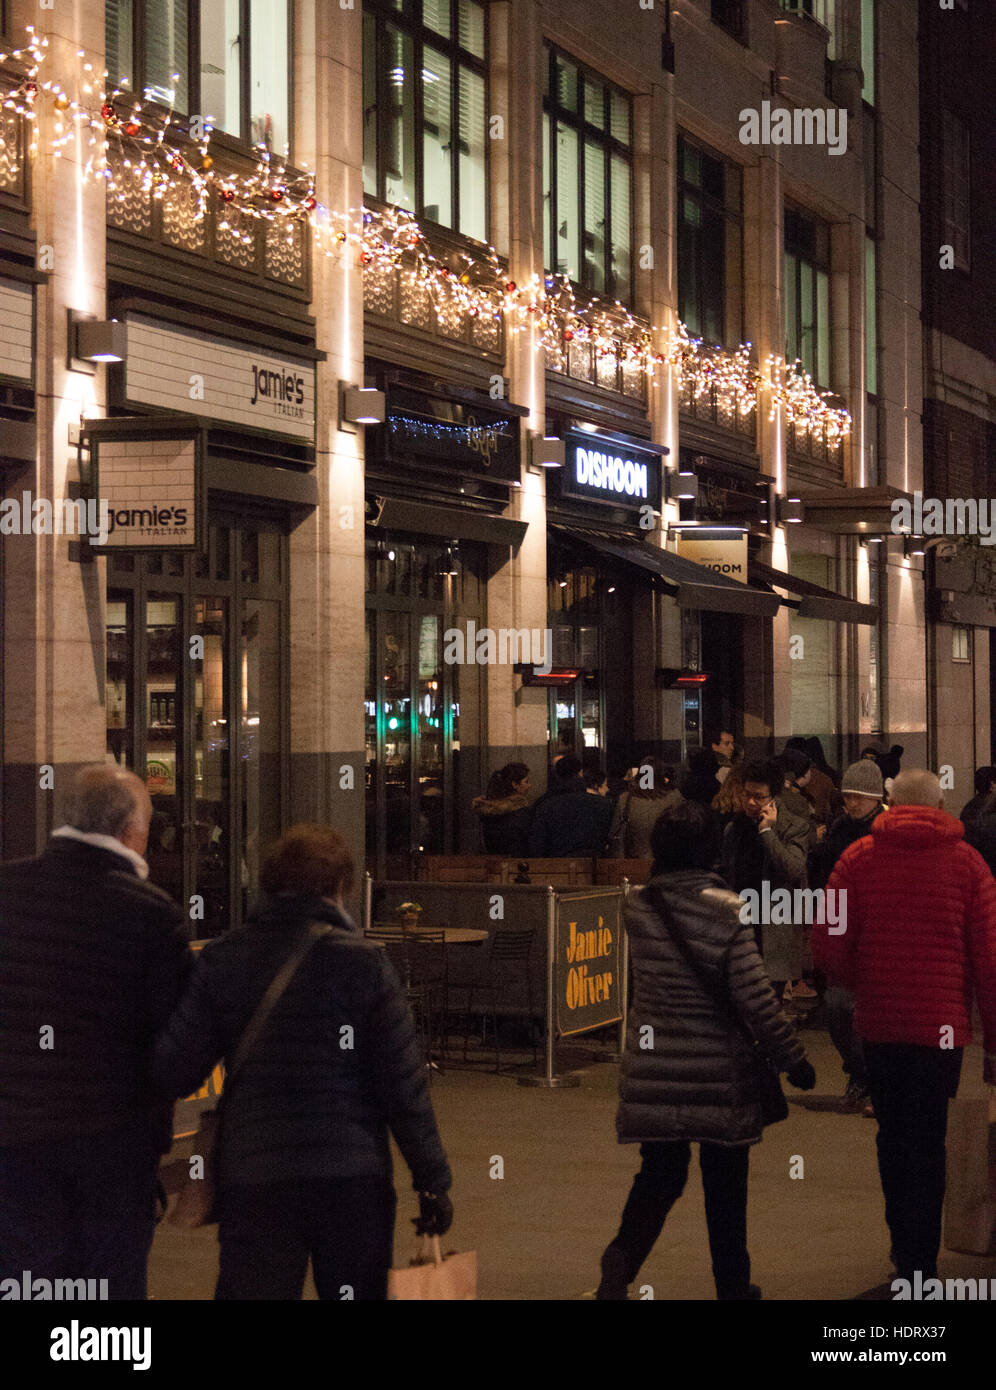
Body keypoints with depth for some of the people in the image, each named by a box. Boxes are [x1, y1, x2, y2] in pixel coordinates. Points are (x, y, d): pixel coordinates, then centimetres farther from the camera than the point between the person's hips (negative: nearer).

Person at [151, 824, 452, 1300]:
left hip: (252, 1176, 1)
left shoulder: (221, 960, 1)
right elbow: (404, 1085, -5)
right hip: (353, 1175, -1)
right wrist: (433, 1180, 2)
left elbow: (173, 1072, -2)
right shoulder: (364, 961, -4)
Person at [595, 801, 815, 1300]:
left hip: (653, 1067, 3)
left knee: (659, 1173, 12)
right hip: (718, 1071, -3)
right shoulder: (726, 911, -13)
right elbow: (755, 998, -14)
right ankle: (732, 1283, 23)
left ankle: (623, 1256, -10)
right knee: (725, 1181, 12)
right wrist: (793, 1059, -3)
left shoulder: (637, 908, -2)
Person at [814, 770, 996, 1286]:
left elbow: (829, 949, -4)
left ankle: (903, 1243, 28)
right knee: (927, 1145, 4)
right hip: (942, 1025, -1)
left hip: (878, 1023, 1)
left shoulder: (858, 858, 0)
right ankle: (919, 1265, 1)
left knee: (893, 1136, 18)